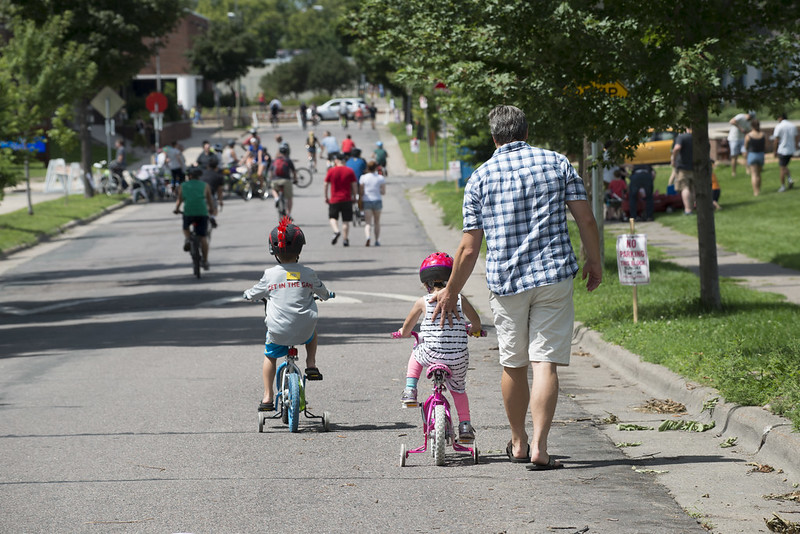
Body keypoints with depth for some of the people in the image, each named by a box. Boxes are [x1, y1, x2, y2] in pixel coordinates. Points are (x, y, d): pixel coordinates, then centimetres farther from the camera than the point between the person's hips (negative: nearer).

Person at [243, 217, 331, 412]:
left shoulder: (270, 275, -7)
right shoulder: (308, 274, -3)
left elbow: (253, 294, 8)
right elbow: (323, 293, 16)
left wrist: (247, 294, 33)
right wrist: (325, 295, 40)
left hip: (277, 332, -1)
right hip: (304, 332, 1)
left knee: (270, 356, 24)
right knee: (312, 329, 36)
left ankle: (268, 396, 20)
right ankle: (311, 365, 22)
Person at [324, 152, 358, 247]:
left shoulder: (331, 171, -2)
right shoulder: (350, 171, 0)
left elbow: (326, 184, 0)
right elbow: (354, 185, -1)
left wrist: (326, 197, 10)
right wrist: (354, 197, 10)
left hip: (334, 199, -1)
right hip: (347, 199, 1)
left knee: (332, 217, 12)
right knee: (346, 221, 6)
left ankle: (336, 231, -15)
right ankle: (345, 239, 4)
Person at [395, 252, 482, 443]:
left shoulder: (423, 302, 0)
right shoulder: (460, 299, 3)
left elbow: (407, 327, 7)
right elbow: (475, 320, 13)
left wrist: (403, 333, 31)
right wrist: (474, 330, 36)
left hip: (432, 355, -1)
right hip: (458, 359, 1)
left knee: (415, 355, 33)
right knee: (458, 388, 25)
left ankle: (410, 391, 20)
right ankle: (465, 426, 23)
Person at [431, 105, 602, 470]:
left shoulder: (481, 177, 1)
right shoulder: (557, 163, 3)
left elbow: (469, 249, 1)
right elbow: (586, 219, 0)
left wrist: (451, 292, 12)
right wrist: (594, 262, 15)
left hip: (505, 281, 1)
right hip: (554, 276, -1)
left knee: (513, 364, 15)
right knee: (545, 363, -3)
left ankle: (518, 443, 28)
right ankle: (539, 447, -14)